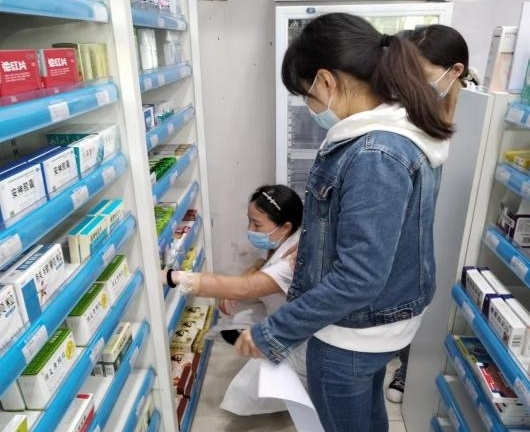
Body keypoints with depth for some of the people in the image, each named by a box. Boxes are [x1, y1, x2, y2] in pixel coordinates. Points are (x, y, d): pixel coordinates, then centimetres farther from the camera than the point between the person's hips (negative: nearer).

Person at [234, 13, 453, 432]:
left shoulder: (375, 157, -32)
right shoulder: (405, 130, 0)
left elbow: (356, 279, -31)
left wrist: (271, 333, -22)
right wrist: (312, 242, 18)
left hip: (353, 331, -8)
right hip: (386, 316, 8)